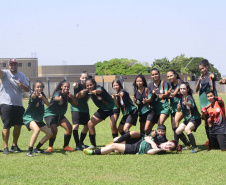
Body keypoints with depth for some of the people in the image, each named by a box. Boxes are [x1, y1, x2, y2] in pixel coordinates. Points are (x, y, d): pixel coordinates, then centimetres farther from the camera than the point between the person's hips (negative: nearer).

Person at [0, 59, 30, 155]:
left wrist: (22, 85, -15)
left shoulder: (21, 75, 11)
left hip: (18, 105, 5)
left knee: (18, 126, 9)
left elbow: (27, 89, 7)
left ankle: (14, 146, 24)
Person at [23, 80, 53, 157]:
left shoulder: (42, 94, 1)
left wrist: (42, 97, -29)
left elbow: (48, 104, -11)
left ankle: (37, 148, 23)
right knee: (37, 130, -35)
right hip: (29, 118, -8)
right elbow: (33, 97, -44)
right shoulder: (33, 95, -19)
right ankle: (29, 151, -27)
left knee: (49, 133, 6)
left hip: (38, 119, 8)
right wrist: (35, 94, -69)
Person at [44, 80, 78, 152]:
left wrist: (72, 97, -24)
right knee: (54, 130, -25)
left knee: (69, 127, -7)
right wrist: (59, 98, -70)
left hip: (60, 115, 7)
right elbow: (55, 98, -44)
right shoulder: (58, 93, -20)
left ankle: (66, 146, 8)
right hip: (50, 114, -7)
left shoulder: (67, 95, 0)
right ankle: (50, 147, -3)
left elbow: (75, 103, -3)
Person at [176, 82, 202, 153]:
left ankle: (194, 147, -23)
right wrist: (178, 107, -16)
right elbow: (179, 110, 7)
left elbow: (191, 104, -42)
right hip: (187, 119, 8)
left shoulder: (189, 97, -19)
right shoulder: (181, 98, 3)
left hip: (195, 118, -8)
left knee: (187, 129, -31)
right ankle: (187, 145, 25)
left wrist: (186, 103, -65)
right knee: (178, 131, 5)